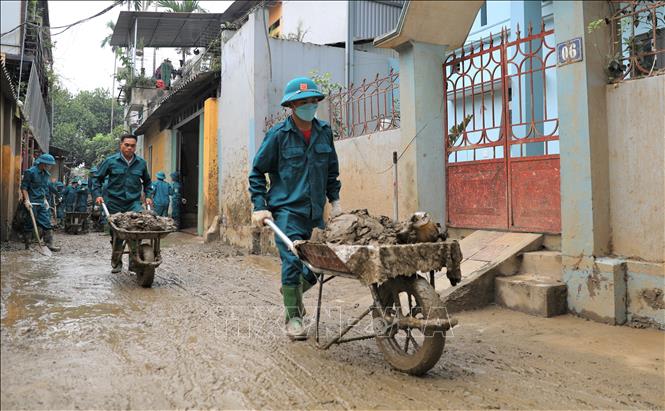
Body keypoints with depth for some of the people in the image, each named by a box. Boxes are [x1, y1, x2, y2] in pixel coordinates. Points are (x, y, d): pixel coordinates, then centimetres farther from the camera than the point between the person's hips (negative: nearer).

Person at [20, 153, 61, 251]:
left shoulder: (46, 174, 12)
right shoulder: (30, 172, -11)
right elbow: (24, 187, -11)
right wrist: (27, 200, -17)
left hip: (41, 203, 7)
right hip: (32, 203, -7)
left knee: (46, 223, 2)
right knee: (30, 223, 2)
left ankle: (49, 244, 3)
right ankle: (26, 245, 13)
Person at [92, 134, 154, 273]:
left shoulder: (141, 163, 8)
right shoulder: (111, 161, 1)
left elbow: (147, 182, 23)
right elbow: (97, 178, 9)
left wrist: (148, 196, 13)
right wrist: (98, 194, -2)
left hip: (134, 203, 1)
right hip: (114, 203, -1)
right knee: (116, 234, 7)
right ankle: (116, 263, 25)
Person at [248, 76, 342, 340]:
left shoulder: (324, 132, 8)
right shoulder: (278, 135, -5)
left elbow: (332, 170, 19)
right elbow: (257, 172, 0)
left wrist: (335, 199, 13)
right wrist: (259, 207, -7)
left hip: (315, 212, 5)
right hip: (286, 210, -5)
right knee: (292, 261, -7)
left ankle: (293, 290, 37)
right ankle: (292, 317, 12)